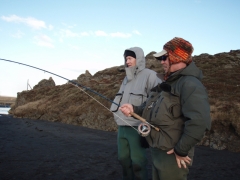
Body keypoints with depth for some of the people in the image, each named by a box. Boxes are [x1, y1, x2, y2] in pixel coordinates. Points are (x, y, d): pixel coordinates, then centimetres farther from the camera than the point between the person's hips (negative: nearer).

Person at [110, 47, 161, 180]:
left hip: (137, 127, -7)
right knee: (123, 159, 15)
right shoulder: (127, 78, 18)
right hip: (122, 127, 8)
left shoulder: (149, 75, -8)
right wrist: (116, 113, 14)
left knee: (137, 162, 0)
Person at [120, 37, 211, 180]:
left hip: (173, 157, -9)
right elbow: (154, 110, 17)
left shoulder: (190, 84, -20)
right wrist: (134, 109, 0)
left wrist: (181, 150, -23)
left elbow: (199, 122, -31)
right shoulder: (167, 82, 12)